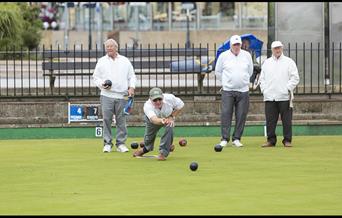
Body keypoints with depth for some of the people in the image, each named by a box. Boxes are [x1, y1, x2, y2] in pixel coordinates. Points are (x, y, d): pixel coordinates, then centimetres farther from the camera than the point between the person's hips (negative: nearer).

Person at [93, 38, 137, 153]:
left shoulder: (125, 61, 14)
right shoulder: (101, 61, 11)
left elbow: (132, 77, 15)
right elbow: (96, 77, 11)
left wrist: (131, 87, -1)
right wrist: (102, 84, -8)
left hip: (122, 96, 1)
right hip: (106, 95, -1)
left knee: (121, 120, -1)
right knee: (106, 119, -6)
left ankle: (121, 143, 6)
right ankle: (107, 143, 1)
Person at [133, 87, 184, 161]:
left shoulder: (169, 98, -38)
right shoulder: (147, 106, -44)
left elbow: (180, 105, -17)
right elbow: (154, 119, -62)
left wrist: (172, 117, -25)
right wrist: (161, 121, -84)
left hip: (168, 116, 0)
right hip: (153, 119, 0)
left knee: (169, 127, -30)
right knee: (149, 137, 14)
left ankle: (163, 152, -15)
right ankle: (146, 148, 53)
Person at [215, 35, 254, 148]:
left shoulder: (247, 55, 6)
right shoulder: (223, 56, 1)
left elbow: (250, 71, 19)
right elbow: (218, 71, 12)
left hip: (243, 91, 2)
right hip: (227, 91, -2)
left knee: (241, 116, 0)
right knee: (226, 114, -8)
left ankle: (236, 138, 7)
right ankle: (224, 139, -3)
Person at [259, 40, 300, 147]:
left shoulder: (289, 62, 6)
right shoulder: (266, 63, 16)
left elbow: (295, 78, 1)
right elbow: (262, 78, 17)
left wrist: (288, 88, -9)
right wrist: (264, 90, 3)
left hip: (284, 97, -3)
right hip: (269, 97, 3)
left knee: (286, 120, -2)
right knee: (270, 120, 1)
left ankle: (287, 140, 3)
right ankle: (271, 140, 7)